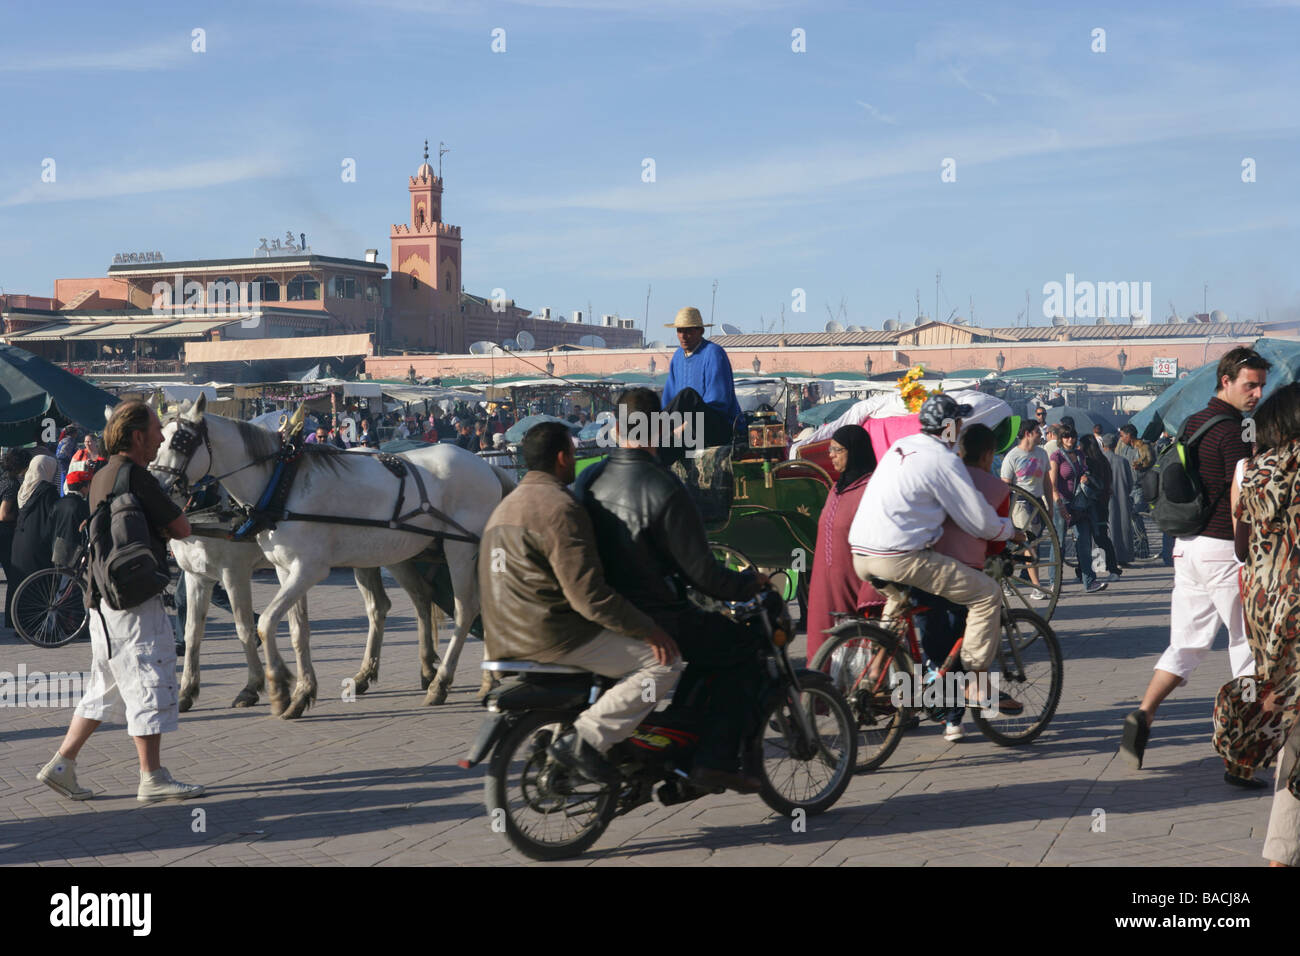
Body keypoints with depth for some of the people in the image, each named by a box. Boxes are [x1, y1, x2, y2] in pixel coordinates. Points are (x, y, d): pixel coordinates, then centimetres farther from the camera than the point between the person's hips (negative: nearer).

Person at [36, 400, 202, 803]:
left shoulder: (101, 476, 13)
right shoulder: (136, 477, -17)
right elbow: (181, 529, -12)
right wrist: (166, 524, 8)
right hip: (135, 599, -10)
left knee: (105, 686, 17)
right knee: (149, 681, -2)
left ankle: (62, 763, 17)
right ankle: (152, 777, 3)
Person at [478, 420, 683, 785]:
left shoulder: (506, 505, 19)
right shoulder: (560, 508, -14)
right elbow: (588, 594, -21)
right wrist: (647, 629, -14)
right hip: (552, 638, -10)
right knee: (662, 661, -11)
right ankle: (583, 739, -19)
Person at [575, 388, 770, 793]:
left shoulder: (588, 480, 3)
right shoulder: (664, 489, -19)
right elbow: (701, 573, -17)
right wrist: (749, 583, 1)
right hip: (652, 620, -8)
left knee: (709, 635, 29)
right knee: (740, 646, 7)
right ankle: (716, 761, -1)